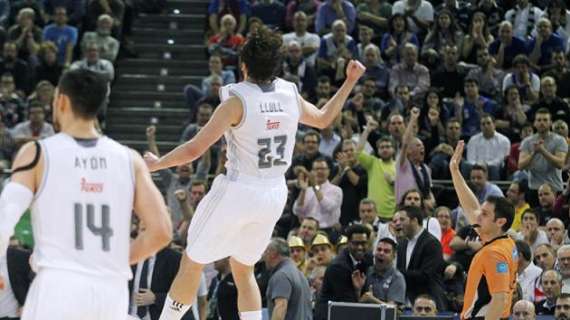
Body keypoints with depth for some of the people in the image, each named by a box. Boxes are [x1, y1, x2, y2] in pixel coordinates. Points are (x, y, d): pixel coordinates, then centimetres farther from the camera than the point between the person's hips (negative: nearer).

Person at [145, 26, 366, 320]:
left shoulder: (237, 100, -15)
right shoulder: (290, 95, 1)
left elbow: (195, 149, -16)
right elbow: (323, 119, 23)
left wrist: (156, 164, -2)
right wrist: (350, 81, 31)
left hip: (238, 193, -6)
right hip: (275, 194, 6)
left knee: (191, 262, 7)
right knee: (243, 270, 21)